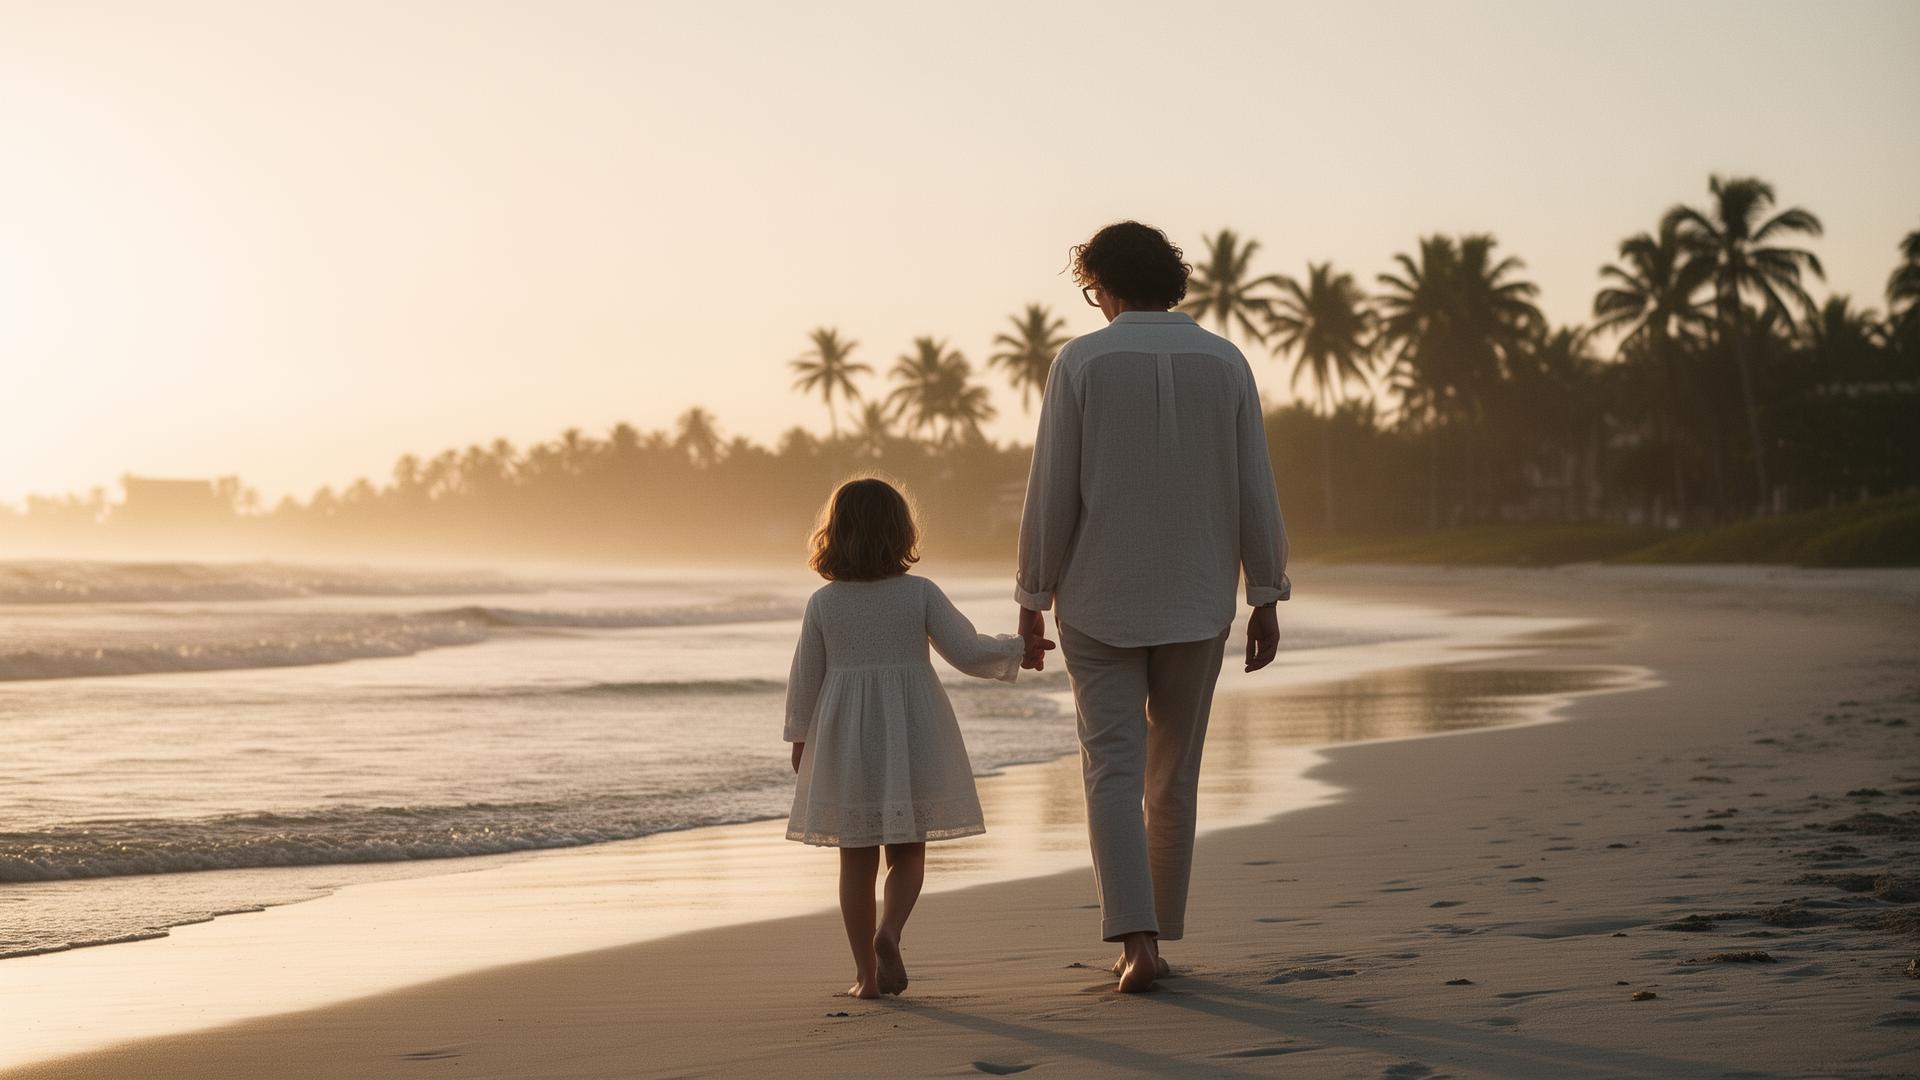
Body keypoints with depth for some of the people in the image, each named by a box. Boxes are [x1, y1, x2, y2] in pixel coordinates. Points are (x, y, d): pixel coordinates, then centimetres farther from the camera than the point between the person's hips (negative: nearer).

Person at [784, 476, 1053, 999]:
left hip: (846, 740, 1)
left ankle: (865, 971, 7)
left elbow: (805, 677, 4)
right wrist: (1016, 650, 8)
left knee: (857, 859, 8)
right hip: (911, 736, -1)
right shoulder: (920, 594, -5)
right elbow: (967, 651, -7)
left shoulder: (823, 603, -1)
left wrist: (800, 736, 17)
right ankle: (888, 933, -17)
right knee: (908, 853, 9)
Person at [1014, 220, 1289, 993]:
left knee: (1114, 774, -2)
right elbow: (1254, 490, -2)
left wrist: (1033, 600, -1)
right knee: (1173, 774, 15)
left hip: (1100, 601, -2)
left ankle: (1137, 940, -17)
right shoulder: (1224, 362, 0)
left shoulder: (1081, 361, -7)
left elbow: (1053, 492, -9)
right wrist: (1266, 600, 4)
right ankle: (1156, 933, 21)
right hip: (1195, 603, 3)